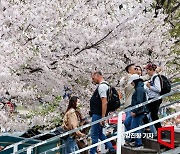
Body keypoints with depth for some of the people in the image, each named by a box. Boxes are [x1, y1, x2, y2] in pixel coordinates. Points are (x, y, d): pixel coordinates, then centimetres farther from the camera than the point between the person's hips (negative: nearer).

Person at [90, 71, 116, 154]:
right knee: (99, 133, 17)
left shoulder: (102, 86, -16)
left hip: (97, 115, -10)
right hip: (97, 114, 10)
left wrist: (103, 117, -25)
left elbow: (104, 102, -23)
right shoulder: (104, 85, 16)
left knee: (94, 134, -3)